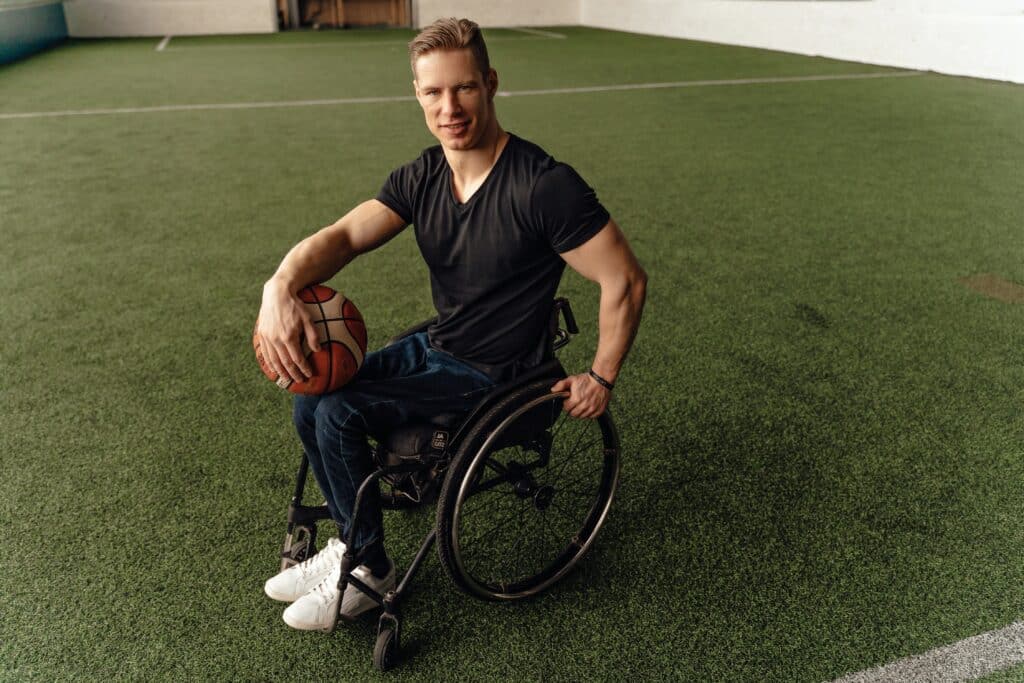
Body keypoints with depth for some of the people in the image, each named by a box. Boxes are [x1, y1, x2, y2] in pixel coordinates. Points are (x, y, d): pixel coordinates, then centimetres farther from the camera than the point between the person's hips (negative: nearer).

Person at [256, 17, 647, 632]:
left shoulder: (545, 185, -23)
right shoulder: (423, 177, -1)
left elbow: (626, 281, -19)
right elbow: (344, 235, -12)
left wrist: (602, 379, -13)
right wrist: (281, 287, -32)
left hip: (491, 373, -7)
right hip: (436, 345, 7)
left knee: (339, 413, -17)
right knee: (312, 396, 1)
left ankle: (370, 572, 6)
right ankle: (351, 542, 20)